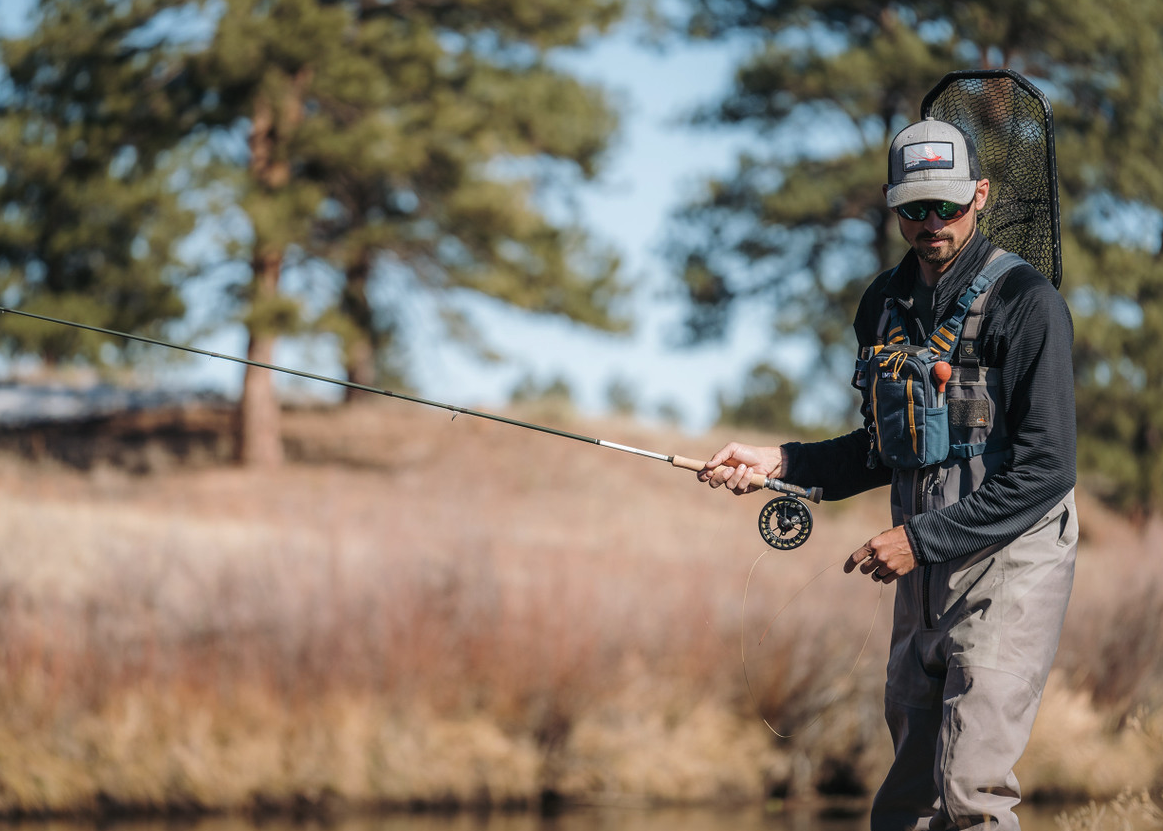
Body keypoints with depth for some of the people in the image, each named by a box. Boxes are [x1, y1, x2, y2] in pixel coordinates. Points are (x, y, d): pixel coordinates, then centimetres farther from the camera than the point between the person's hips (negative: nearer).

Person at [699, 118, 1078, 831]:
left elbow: (1046, 469, -16)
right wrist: (781, 463, 7)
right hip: (926, 563, 7)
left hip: (1009, 561, -7)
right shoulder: (886, 302, 10)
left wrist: (921, 537, -17)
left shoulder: (1027, 303, -12)